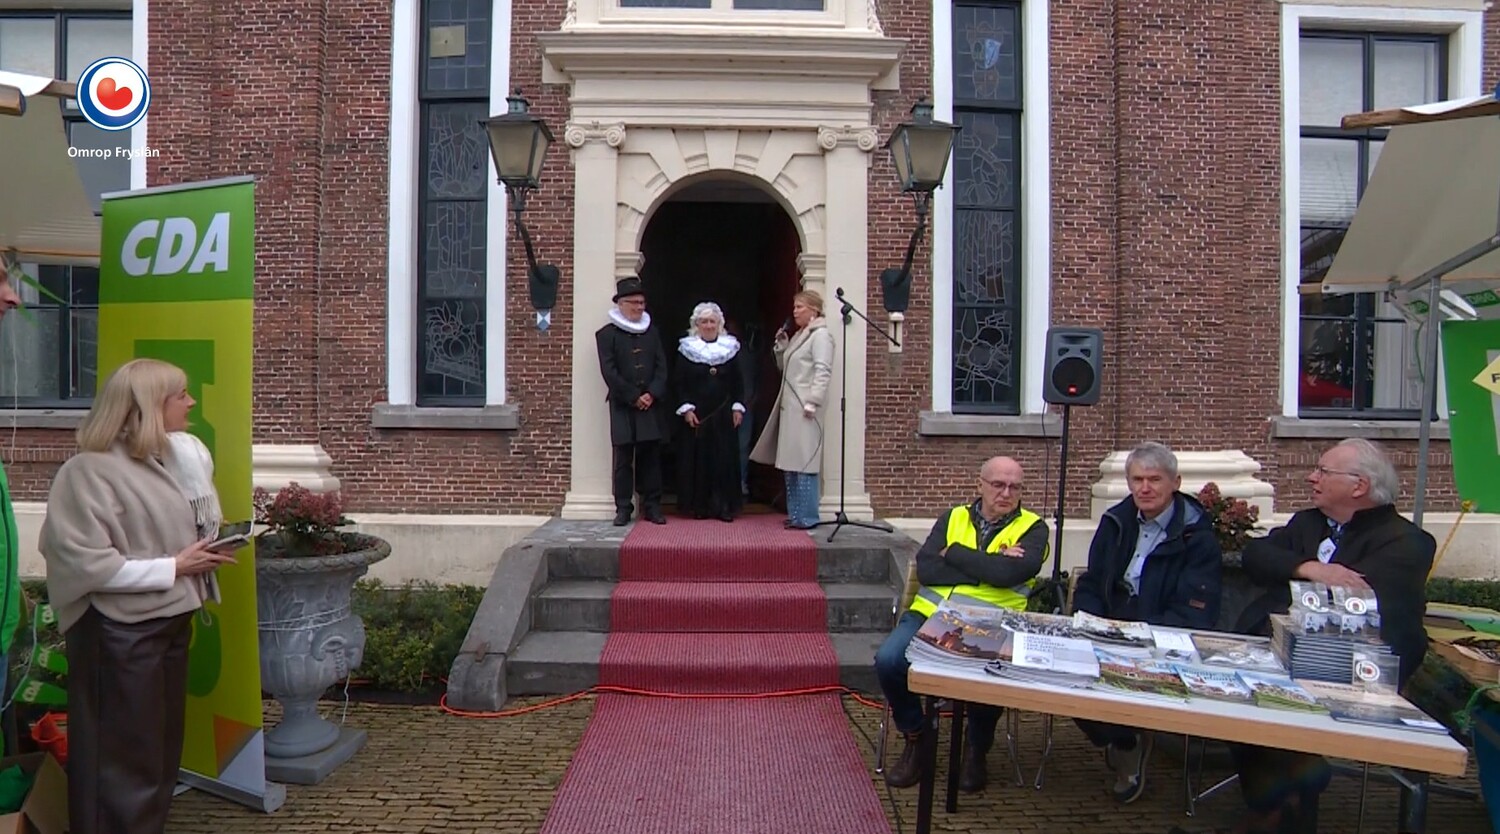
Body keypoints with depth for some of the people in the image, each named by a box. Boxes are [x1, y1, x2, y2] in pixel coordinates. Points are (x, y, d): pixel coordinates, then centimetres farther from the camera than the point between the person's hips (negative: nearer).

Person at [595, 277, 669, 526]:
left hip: (652, 406, 4)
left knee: (651, 457, 6)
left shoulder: (652, 332, 14)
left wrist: (652, 394, -7)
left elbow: (662, 367, 8)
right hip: (623, 407, -3)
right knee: (623, 459, 0)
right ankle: (623, 508, 6)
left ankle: (652, 506, 12)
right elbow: (609, 372, -7)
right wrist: (634, 398, -11)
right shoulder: (607, 334, 1)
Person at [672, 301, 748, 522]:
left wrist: (738, 407, 1)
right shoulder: (686, 349, 2)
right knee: (697, 459, 0)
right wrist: (686, 408, -9)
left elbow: (738, 382, 9)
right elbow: (678, 382, 0)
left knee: (725, 459, 0)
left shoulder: (731, 348, 7)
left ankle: (724, 506, 6)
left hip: (723, 414, 2)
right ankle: (699, 506, 9)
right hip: (696, 414, -1)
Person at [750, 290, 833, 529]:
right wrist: (781, 347, 8)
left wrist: (812, 402, -22)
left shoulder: (821, 335, -7)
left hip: (804, 408, -10)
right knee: (790, 462, 11)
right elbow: (784, 367, 24)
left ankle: (807, 516, -4)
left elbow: (823, 372, -16)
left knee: (804, 462, -8)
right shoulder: (799, 335, 20)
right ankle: (795, 513, 18)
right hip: (790, 406, 10)